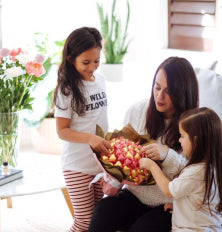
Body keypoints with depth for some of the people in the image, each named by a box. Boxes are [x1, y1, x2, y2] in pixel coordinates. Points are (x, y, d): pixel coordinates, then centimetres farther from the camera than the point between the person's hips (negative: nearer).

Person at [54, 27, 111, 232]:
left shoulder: (100, 80, 6)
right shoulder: (67, 89, -12)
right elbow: (62, 130, -13)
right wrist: (89, 138, -27)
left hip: (102, 161, 6)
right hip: (78, 166, -6)